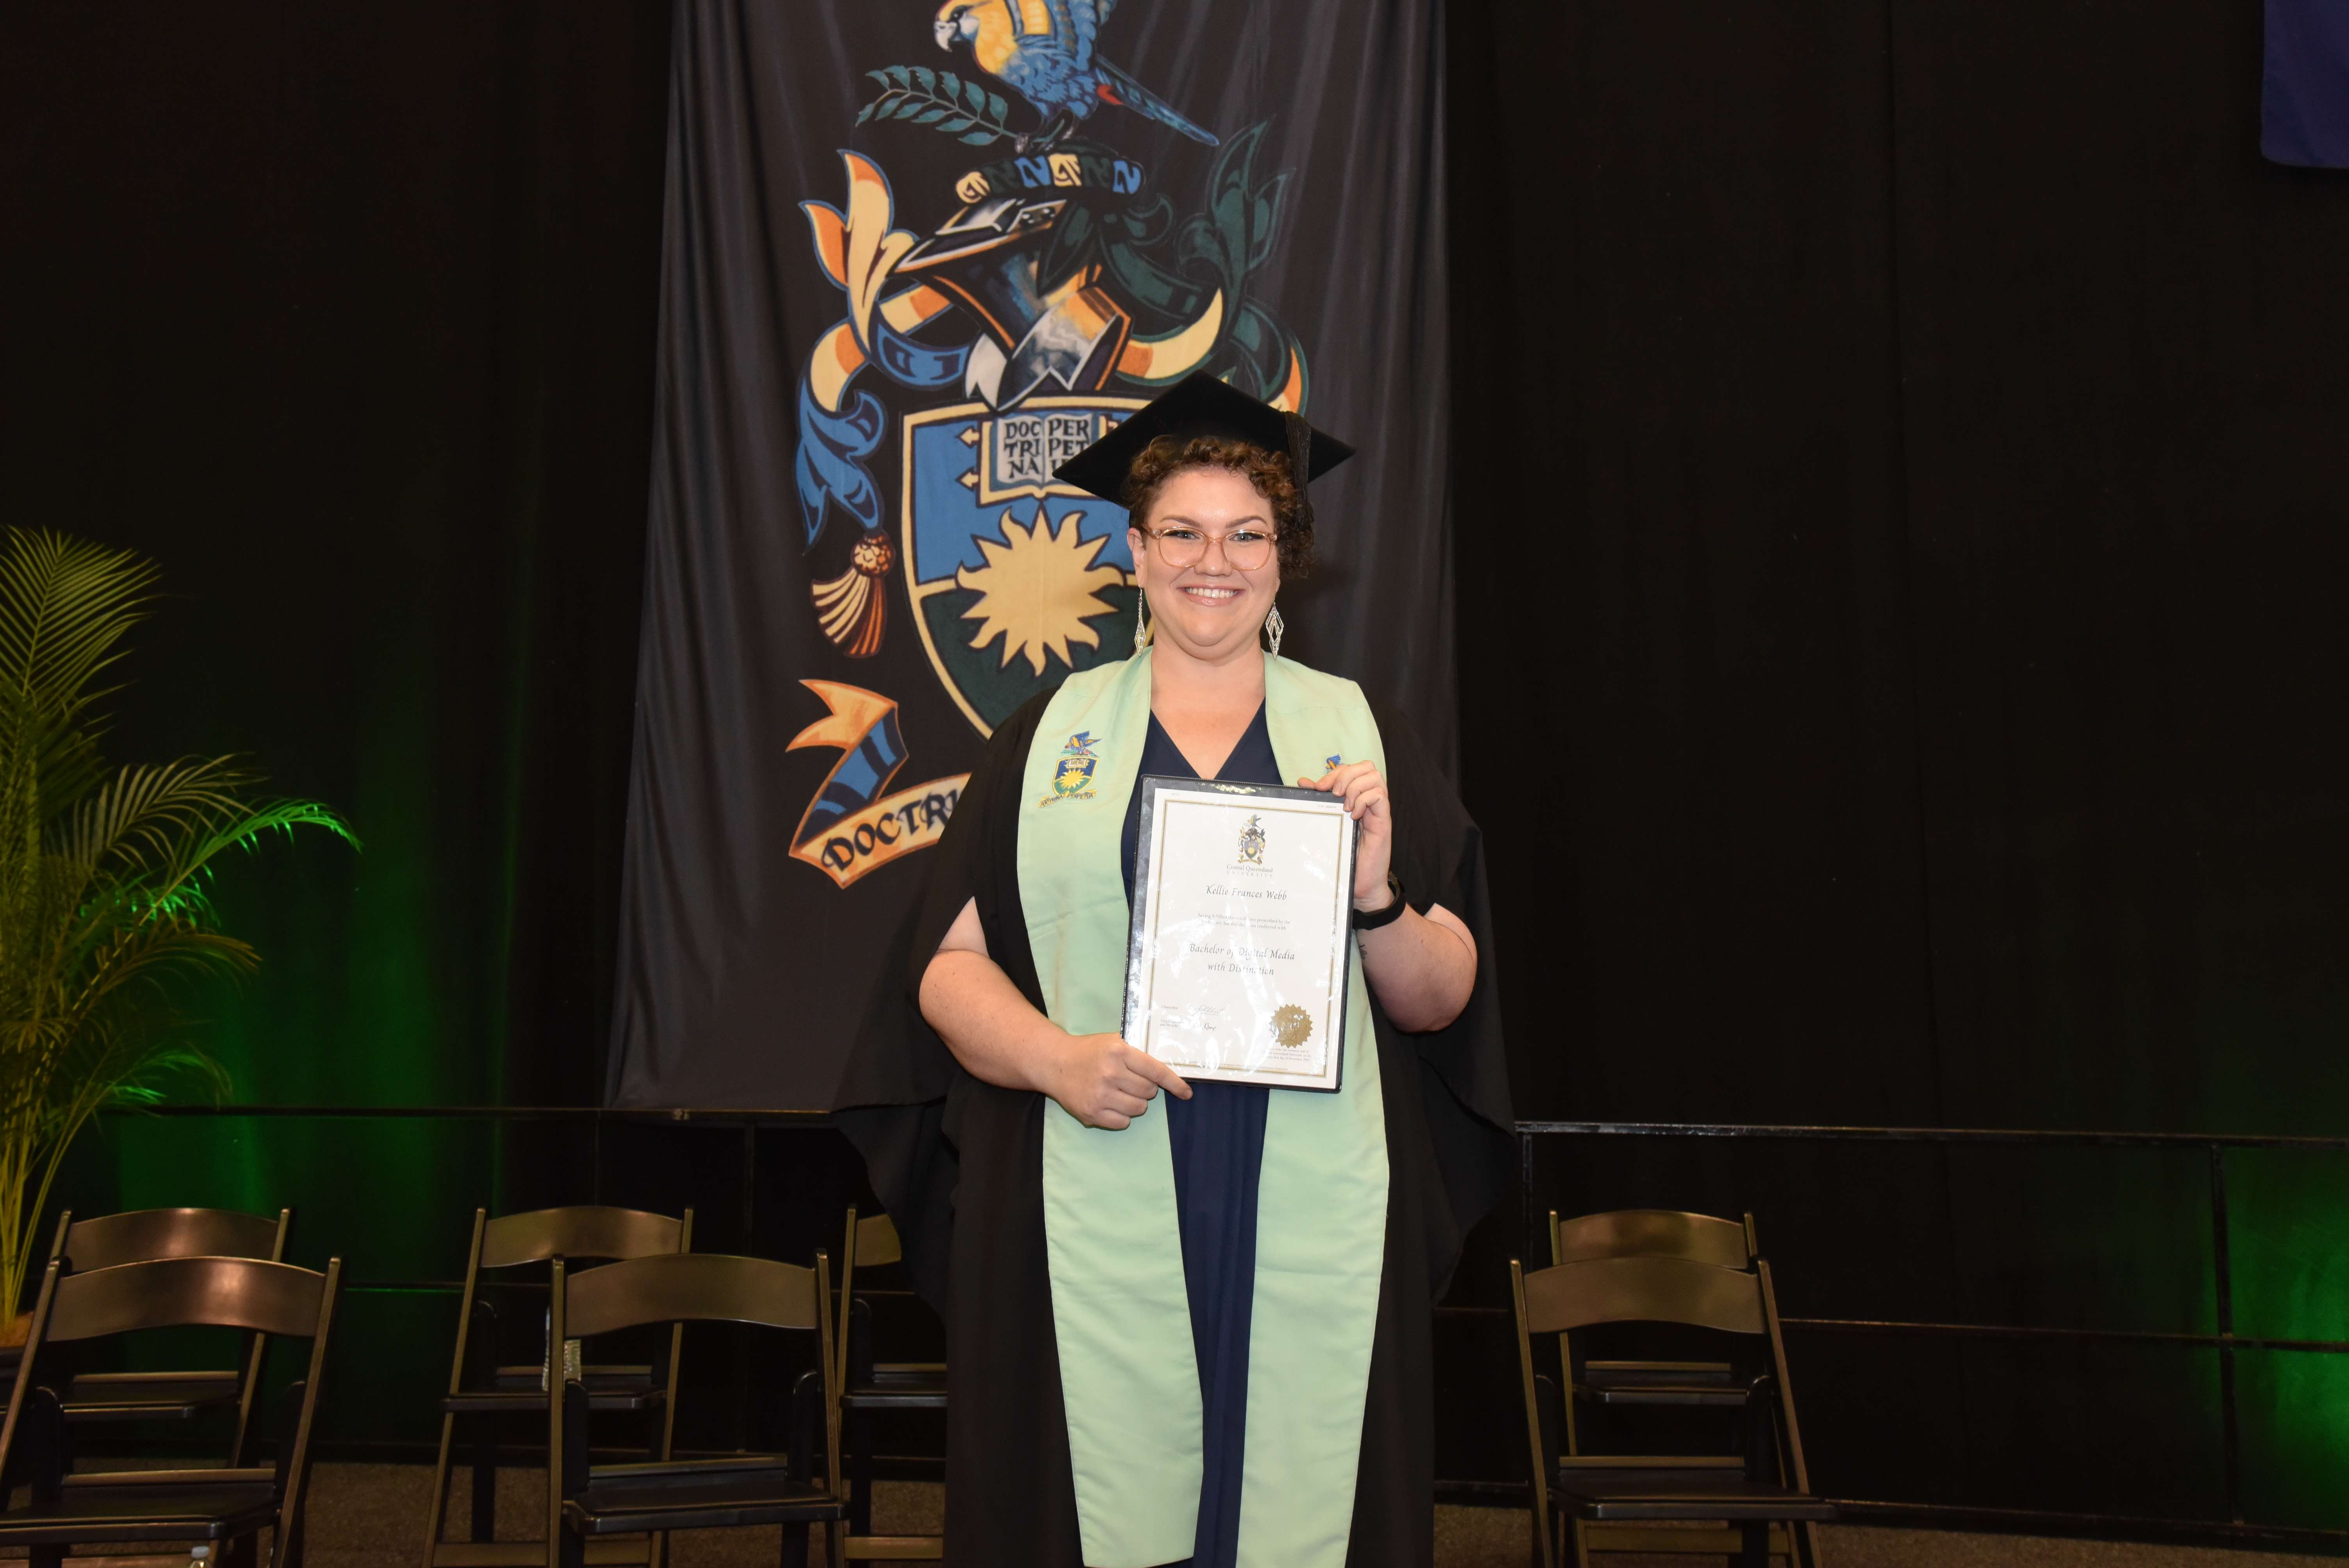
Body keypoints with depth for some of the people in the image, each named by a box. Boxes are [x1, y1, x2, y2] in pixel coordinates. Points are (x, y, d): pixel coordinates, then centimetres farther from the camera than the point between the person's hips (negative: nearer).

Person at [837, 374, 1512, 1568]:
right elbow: (948, 964, 4)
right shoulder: (1051, 735, 9)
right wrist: (1056, 1058, -15)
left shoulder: (1357, 732, 9)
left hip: (1310, 1228, 1)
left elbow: (1443, 1000, 7)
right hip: (1096, 1227, 0)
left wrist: (1377, 899, -13)